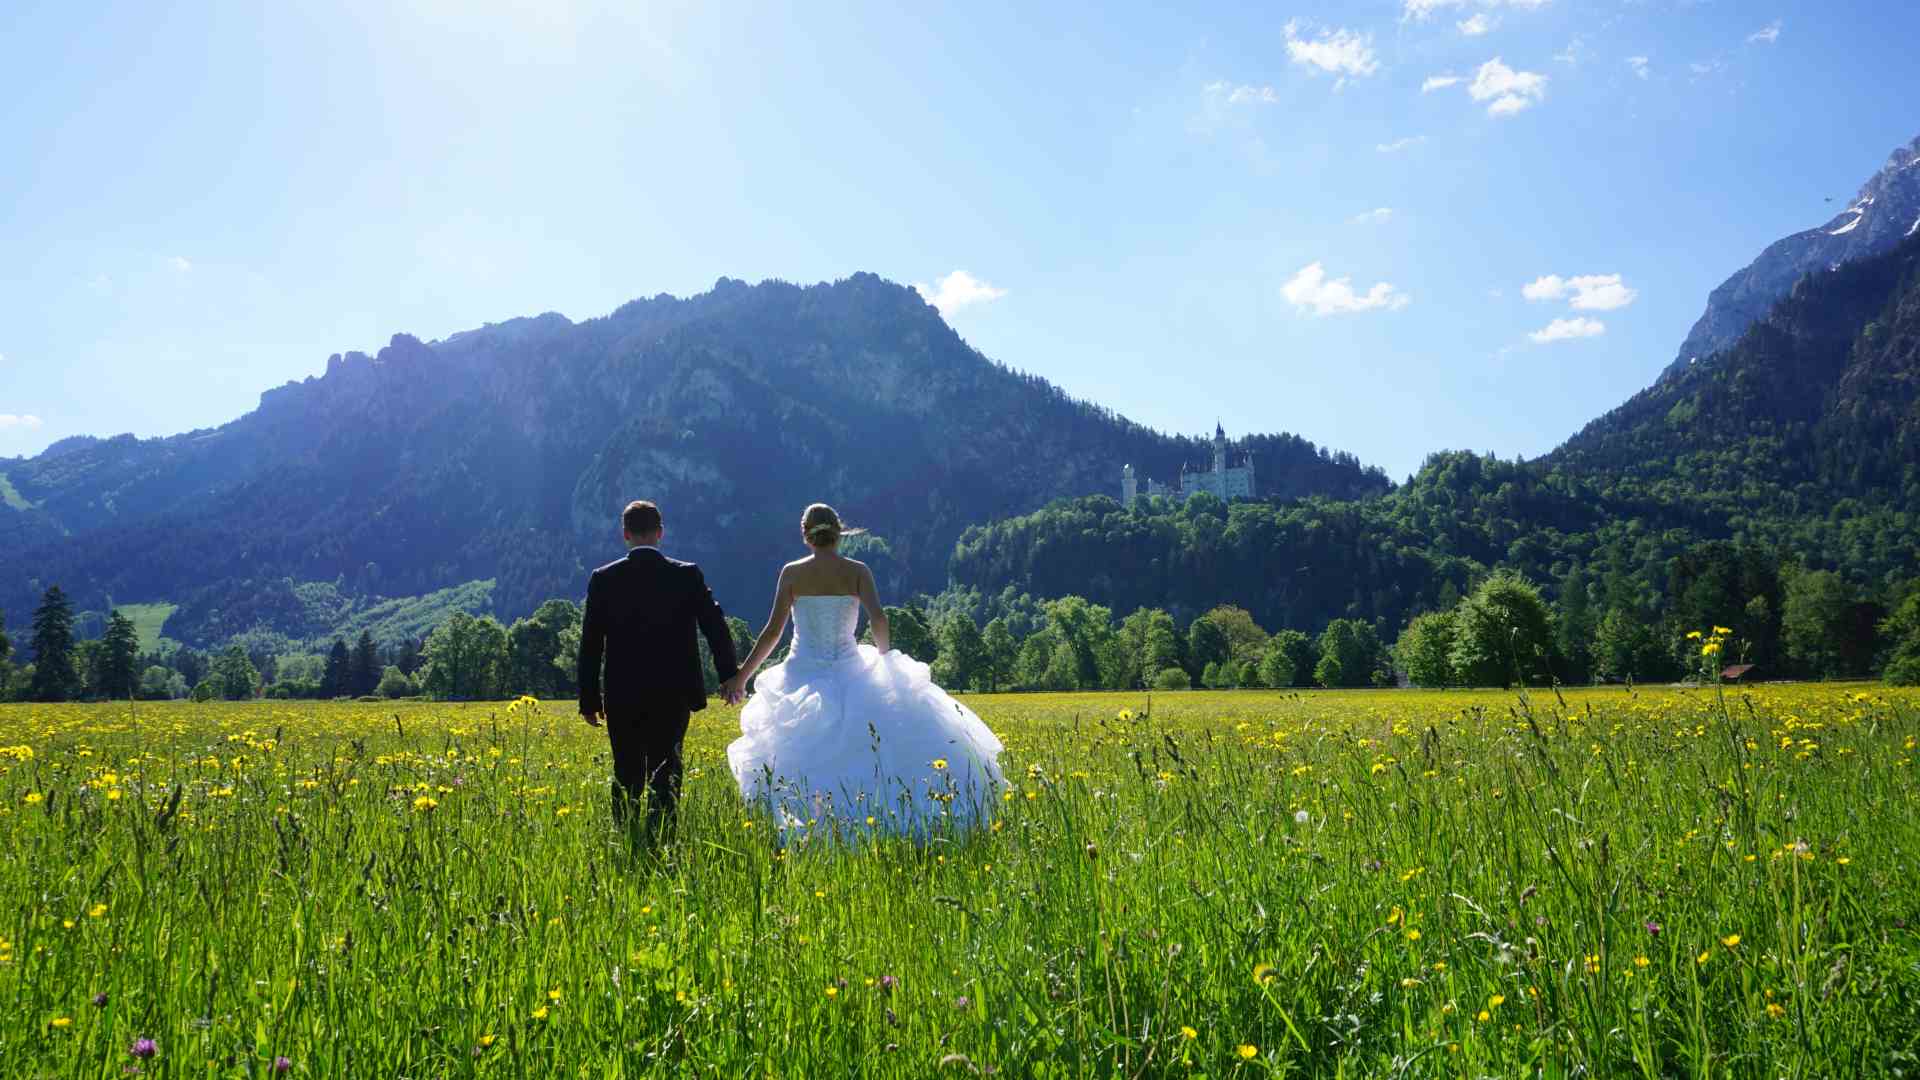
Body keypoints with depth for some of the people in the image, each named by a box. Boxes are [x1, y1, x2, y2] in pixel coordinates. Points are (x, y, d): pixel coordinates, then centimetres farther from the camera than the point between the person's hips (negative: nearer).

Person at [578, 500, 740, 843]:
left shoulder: (603, 579, -1)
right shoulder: (687, 575, -3)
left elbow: (590, 644, 1)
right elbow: (716, 628, -2)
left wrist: (589, 699, 7)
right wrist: (730, 676, 9)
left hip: (622, 698, 1)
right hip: (674, 695, -1)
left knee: (627, 776, 13)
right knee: (665, 776, 4)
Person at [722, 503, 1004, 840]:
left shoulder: (792, 573, -2)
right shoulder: (857, 571, -2)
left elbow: (773, 631, -4)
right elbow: (878, 619, -15)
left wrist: (741, 675, 5)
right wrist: (884, 656, 4)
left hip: (803, 676, 0)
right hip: (847, 675, 0)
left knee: (803, 760, 7)